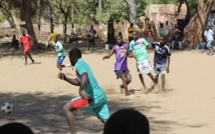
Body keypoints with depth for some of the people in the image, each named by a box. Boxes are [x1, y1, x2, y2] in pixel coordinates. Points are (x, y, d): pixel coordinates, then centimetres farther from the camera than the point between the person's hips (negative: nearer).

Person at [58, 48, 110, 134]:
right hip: (100, 96, 9)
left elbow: (85, 76, -31)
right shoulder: (83, 63, 20)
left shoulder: (79, 64, -9)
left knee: (67, 108, -4)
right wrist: (65, 78, 20)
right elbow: (79, 82, 29)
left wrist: (80, 91, -45)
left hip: (93, 97, -9)